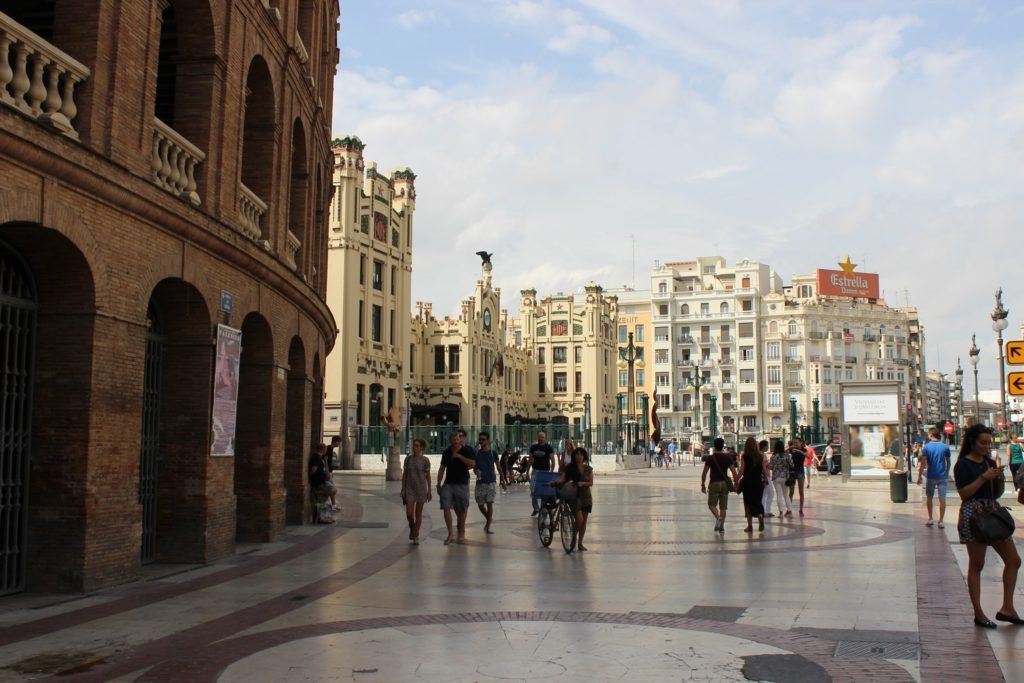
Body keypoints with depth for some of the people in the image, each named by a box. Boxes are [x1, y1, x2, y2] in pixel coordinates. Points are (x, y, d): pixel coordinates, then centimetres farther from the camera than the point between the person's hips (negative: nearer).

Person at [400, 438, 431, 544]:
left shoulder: (425, 460, -6)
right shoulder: (408, 458, 0)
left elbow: (428, 476, -1)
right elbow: (404, 474, 4)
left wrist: (429, 491, -3)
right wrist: (403, 489, -1)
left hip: (421, 488, -1)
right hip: (410, 488, 1)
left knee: (418, 513, 2)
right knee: (409, 513, -6)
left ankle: (416, 536, 14)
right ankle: (412, 527, 25)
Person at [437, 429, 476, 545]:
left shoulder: (467, 450, -3)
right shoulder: (446, 452, 7)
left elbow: (472, 463, -18)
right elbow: (442, 469, 13)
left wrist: (459, 456, -21)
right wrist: (439, 484, 11)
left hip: (462, 484, -2)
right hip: (448, 483, 3)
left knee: (461, 510, 6)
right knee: (446, 508, -9)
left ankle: (461, 533, 24)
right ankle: (450, 535, -4)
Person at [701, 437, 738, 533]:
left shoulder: (710, 458, -4)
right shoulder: (728, 457, 1)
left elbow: (704, 473, -4)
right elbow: (734, 472, -1)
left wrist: (703, 485, 5)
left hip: (714, 483, -2)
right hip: (725, 483, 2)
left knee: (712, 504, 7)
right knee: (723, 507, 9)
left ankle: (718, 517, -20)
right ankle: (721, 527, 8)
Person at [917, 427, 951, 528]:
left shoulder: (926, 447, -7)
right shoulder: (945, 447, 0)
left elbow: (923, 463, -10)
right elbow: (948, 462, 8)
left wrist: (919, 476, -4)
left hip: (931, 476, -1)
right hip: (942, 476, 1)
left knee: (929, 497, 14)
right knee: (942, 499, 3)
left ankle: (930, 519, 18)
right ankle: (941, 521, 2)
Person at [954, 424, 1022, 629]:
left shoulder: (990, 463, 15)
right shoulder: (963, 464, -7)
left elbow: (997, 494, 18)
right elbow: (964, 493, -16)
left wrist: (1001, 480, -2)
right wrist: (984, 477, -20)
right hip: (974, 514, -8)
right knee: (976, 565, -1)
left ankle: (1007, 608, 13)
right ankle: (979, 614, 5)